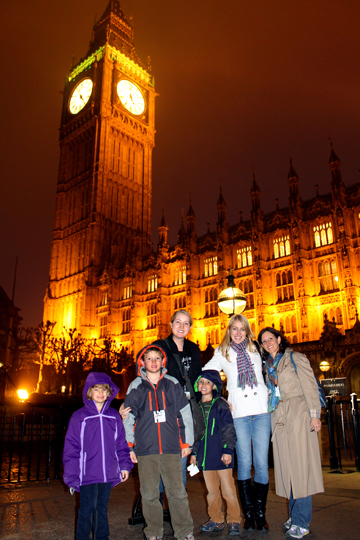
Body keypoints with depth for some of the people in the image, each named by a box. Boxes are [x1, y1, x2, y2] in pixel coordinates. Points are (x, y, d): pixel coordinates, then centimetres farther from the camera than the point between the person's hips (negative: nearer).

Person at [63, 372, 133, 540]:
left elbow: (121, 443, 11)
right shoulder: (79, 416, -5)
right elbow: (71, 447, -4)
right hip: (87, 474, -3)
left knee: (102, 508, 16)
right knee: (87, 509, 5)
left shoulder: (113, 416, 5)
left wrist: (125, 466, 7)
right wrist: (72, 475, -7)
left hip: (108, 473, 3)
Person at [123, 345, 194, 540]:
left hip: (171, 448, 0)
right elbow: (128, 419, 9)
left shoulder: (173, 385, 4)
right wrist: (129, 446, 6)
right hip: (145, 449, 0)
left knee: (177, 491, 3)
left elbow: (185, 414, 9)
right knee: (149, 493, 8)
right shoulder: (135, 387, 4)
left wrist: (186, 442, 8)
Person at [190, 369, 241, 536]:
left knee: (228, 489, 0)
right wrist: (193, 452, 15)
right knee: (211, 490, 12)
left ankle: (233, 521, 14)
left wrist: (227, 450, -9)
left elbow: (228, 429, -4)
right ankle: (216, 520, 25)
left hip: (220, 453, -4)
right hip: (205, 455, 4)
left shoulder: (221, 404, -3)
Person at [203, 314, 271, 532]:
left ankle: (260, 514, 13)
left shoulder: (256, 349, 14)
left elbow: (268, 373, 26)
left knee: (262, 463, -1)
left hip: (261, 410, 1)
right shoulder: (222, 354, 10)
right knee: (244, 463, 0)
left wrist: (271, 396, 14)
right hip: (239, 413, -1)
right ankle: (248, 513, 13)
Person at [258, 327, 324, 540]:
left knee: (300, 466, -5)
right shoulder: (268, 366, 16)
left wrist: (314, 415, -12)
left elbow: (310, 387, -5)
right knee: (287, 468, 8)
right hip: (279, 419, 6)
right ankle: (295, 516, 18)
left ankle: (301, 522, 0)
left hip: (298, 417, -6)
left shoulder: (296, 359, 0)